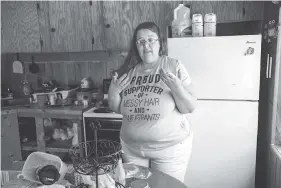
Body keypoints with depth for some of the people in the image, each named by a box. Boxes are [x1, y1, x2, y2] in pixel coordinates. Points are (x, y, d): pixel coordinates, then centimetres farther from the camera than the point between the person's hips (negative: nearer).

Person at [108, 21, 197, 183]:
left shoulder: (174, 66, -9)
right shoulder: (128, 70, 1)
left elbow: (190, 108, -11)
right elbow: (117, 109, 7)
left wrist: (177, 88, -28)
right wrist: (113, 92, -12)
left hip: (170, 147, -3)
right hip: (132, 147, 3)